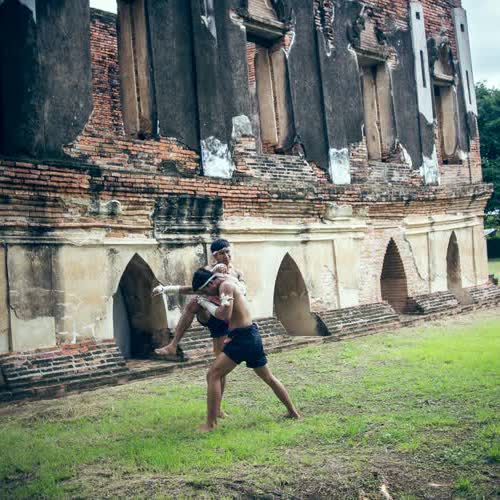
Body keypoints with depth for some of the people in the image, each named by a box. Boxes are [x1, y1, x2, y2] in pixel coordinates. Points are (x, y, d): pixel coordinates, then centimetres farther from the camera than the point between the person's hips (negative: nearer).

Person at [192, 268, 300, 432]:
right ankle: (293, 412, 32)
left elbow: (225, 315, -22)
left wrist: (207, 304, -9)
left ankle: (211, 423, -9)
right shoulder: (227, 284, 17)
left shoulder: (225, 286, -12)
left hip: (242, 338, -10)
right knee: (269, 377, 22)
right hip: (252, 336, 10)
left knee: (213, 375, -8)